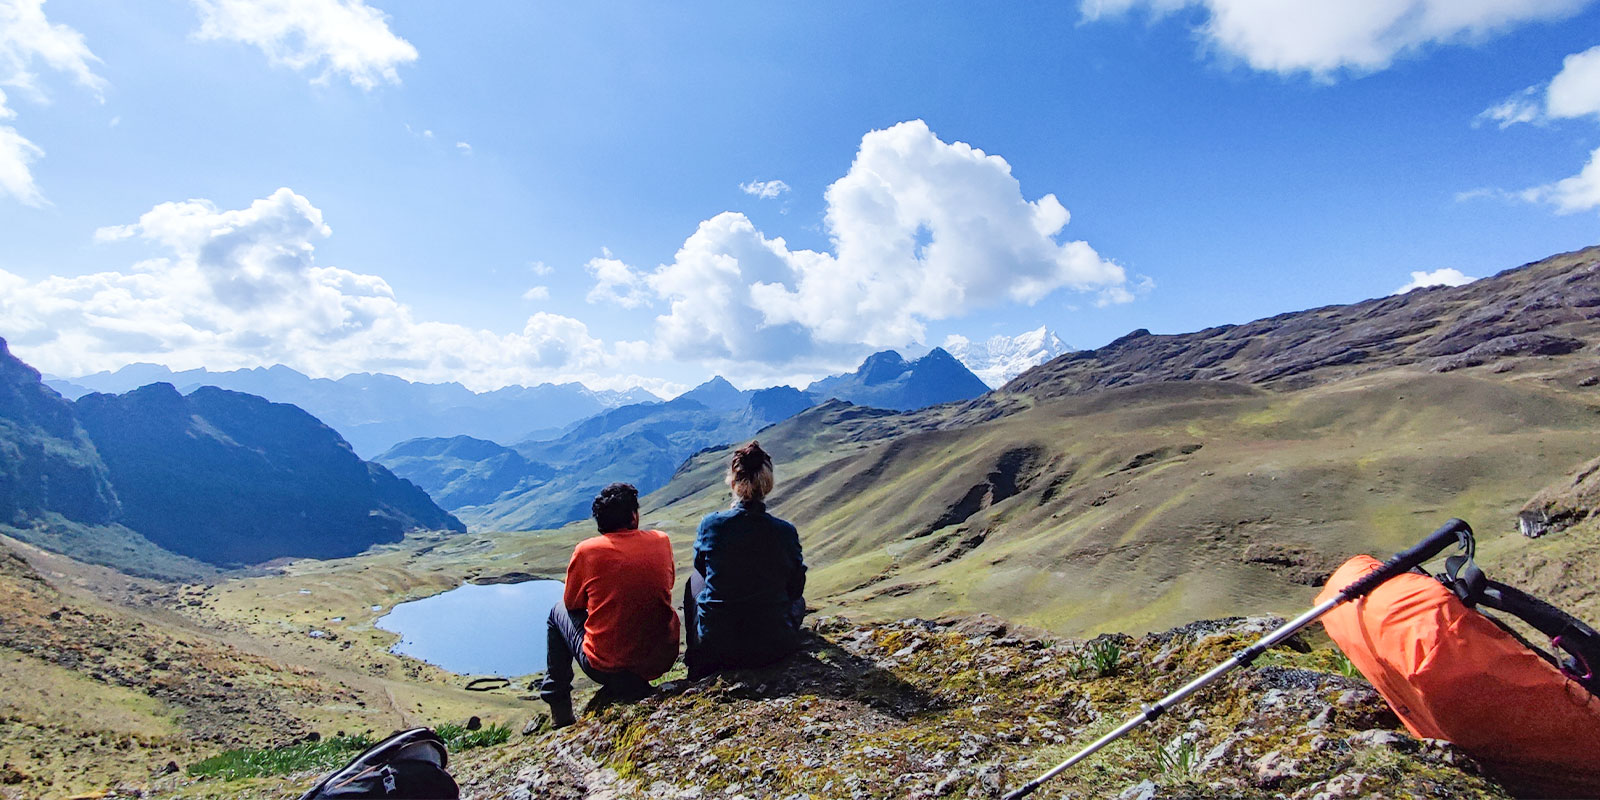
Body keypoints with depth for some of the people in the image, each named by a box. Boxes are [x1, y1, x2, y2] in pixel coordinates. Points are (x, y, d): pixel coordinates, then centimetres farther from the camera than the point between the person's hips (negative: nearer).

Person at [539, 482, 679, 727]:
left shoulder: (586, 550, -10)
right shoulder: (661, 541, -3)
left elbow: (572, 603, 6)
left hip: (607, 667, -2)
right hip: (662, 659, 3)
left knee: (559, 611, 23)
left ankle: (559, 706, 30)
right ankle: (633, 686, 34)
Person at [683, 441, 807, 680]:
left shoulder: (710, 525, -13)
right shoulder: (786, 532, -13)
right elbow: (796, 586, 3)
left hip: (714, 645, 0)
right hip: (771, 648, 1)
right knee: (797, 601, 34)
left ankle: (697, 664, 42)